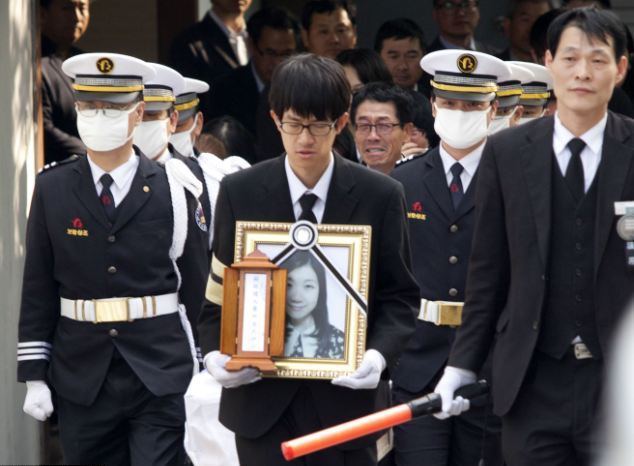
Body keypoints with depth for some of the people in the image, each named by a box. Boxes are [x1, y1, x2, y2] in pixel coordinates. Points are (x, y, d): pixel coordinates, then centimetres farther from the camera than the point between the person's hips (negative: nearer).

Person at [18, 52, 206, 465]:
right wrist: (34, 375, 1)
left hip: (158, 376, -2)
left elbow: (196, 282, 3)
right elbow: (37, 289, 5)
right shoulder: (52, 189, 3)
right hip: (82, 380, 2)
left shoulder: (171, 189, 0)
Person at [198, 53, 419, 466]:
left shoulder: (380, 196, 1)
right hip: (262, 398, 0)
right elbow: (218, 289, 7)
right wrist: (215, 352, -10)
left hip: (345, 392, 0)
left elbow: (399, 296, 2)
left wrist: (379, 354, -17)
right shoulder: (240, 193, 3)